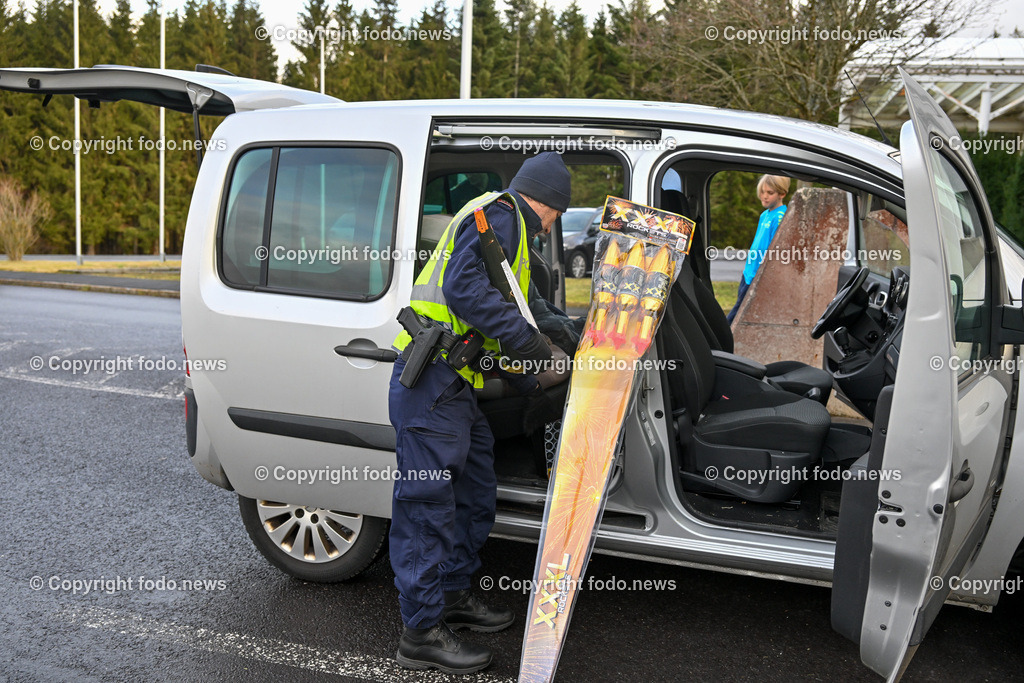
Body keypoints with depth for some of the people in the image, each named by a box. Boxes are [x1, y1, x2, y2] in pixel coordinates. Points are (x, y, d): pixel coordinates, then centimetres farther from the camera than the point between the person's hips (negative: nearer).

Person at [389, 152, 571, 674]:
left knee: (475, 494, 18)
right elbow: (463, 288, -23)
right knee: (428, 501, -4)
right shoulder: (500, 214, -6)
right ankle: (421, 632, 6)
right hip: (432, 380, -11)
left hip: (455, 387, 11)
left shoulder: (508, 229, 27)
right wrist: (528, 339, -21)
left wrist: (533, 389, 34)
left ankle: (452, 596, 33)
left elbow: (501, 329, 32)